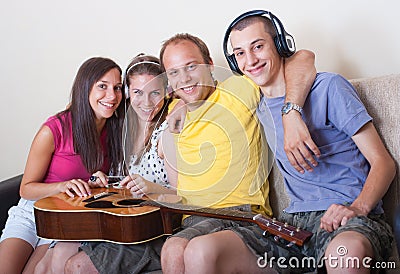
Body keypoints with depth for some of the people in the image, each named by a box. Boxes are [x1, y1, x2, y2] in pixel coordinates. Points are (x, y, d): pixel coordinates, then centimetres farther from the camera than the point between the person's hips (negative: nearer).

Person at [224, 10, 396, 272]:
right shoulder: (257, 109, 17)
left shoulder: (328, 88, 1)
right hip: (294, 221, 5)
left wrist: (357, 207, -20)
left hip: (348, 215, -4)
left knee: (347, 250, -42)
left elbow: (383, 162, -2)